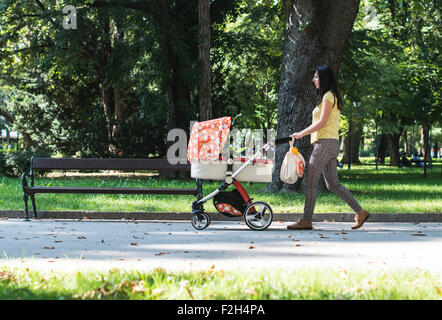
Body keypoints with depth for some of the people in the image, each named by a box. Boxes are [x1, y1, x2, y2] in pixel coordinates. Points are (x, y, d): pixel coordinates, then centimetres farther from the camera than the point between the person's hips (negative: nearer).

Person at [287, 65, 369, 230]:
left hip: (325, 143, -10)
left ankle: (306, 221, -5)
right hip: (331, 144, 10)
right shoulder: (330, 96, 21)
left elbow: (322, 122, -16)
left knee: (310, 182, -7)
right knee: (333, 184, 10)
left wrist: (302, 133, -11)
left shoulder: (328, 95, -9)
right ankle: (360, 212, 8)